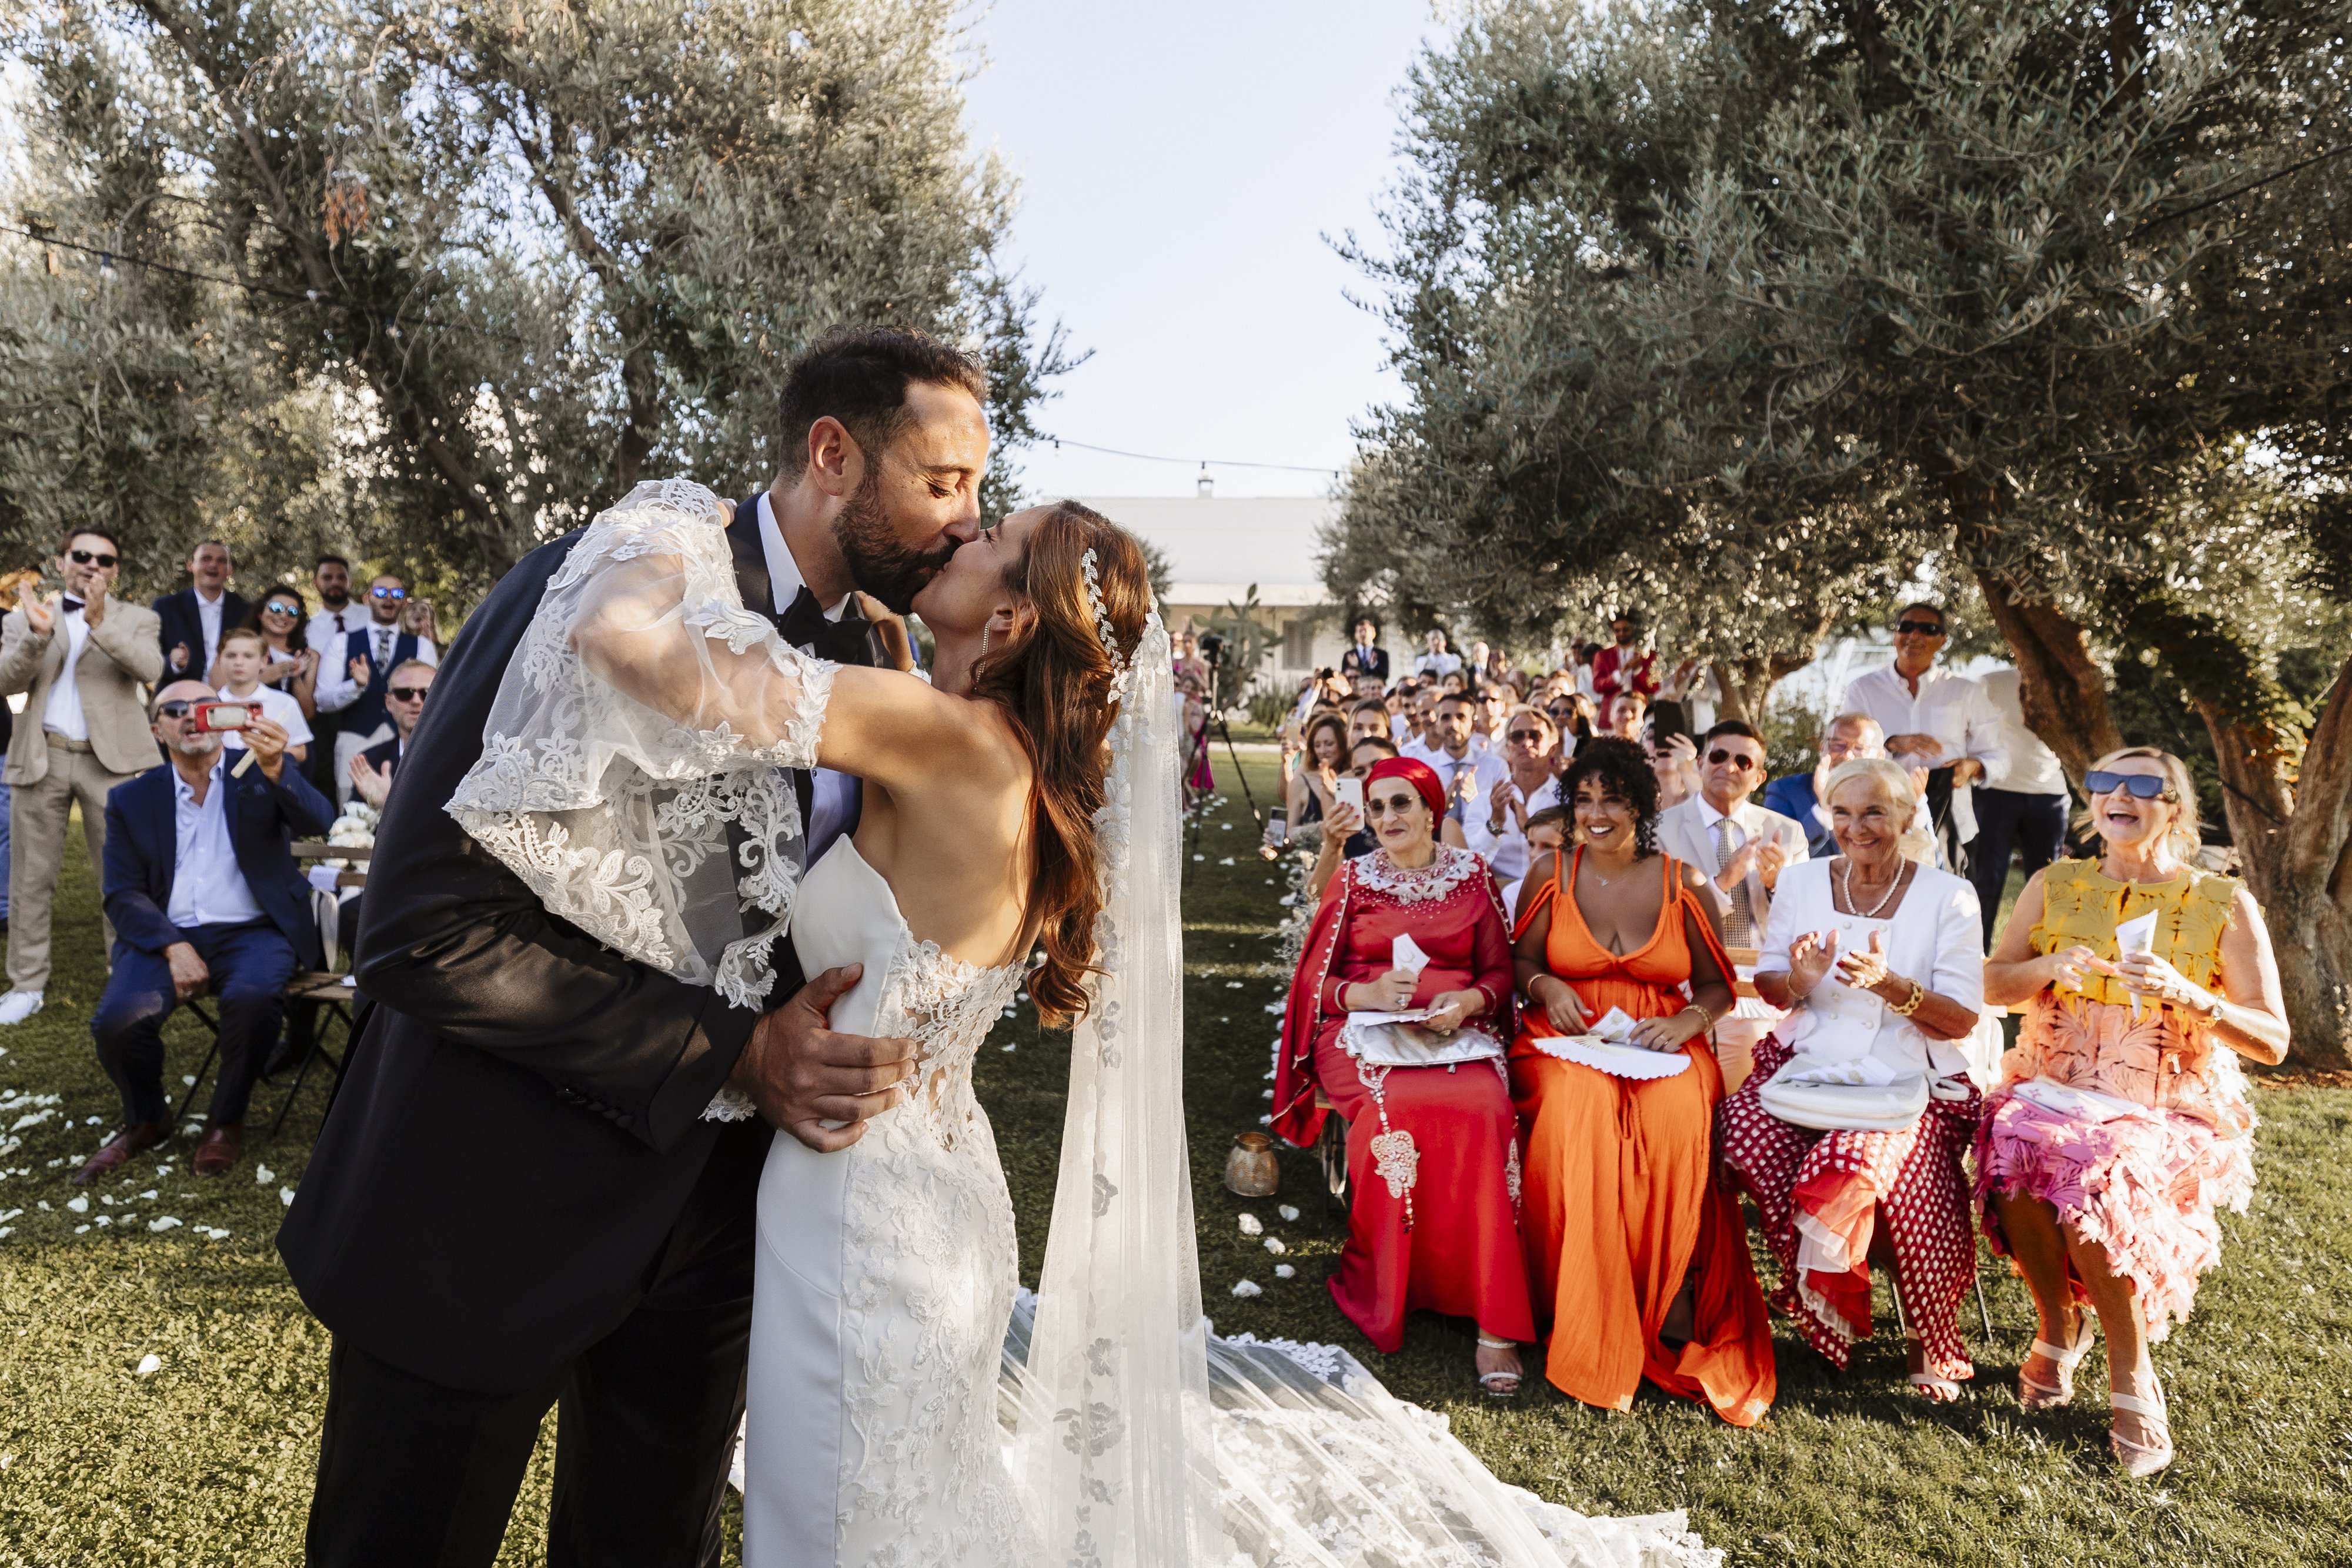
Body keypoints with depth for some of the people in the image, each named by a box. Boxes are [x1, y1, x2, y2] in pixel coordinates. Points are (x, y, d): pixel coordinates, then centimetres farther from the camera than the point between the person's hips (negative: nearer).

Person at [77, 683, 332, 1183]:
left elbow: (316, 824, -13)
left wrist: (275, 769, -33)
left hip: (253, 932, -2)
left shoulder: (260, 776, 6)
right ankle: (145, 1119, 7)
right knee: (117, 1020, -25)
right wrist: (173, 948, -14)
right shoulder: (131, 799, 11)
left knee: (252, 997, -34)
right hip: (166, 935, 2)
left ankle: (227, 1120, -7)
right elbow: (123, 894, 5)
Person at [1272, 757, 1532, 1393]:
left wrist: (1469, 1000, -9)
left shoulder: (1472, 875, 12)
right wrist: (1368, 993, -12)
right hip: (1365, 1032, -1)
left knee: (1485, 1106, -31)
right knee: (1398, 1107, -34)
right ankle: (1384, 1288, -17)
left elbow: (1500, 972, 12)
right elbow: (1317, 979, 8)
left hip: (1458, 1032, 1)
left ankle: (1494, 1316, -28)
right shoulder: (1352, 880, 10)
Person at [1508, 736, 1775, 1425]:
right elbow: (1520, 960, 15)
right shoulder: (1551, 874, 7)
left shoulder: (1683, 883, 7)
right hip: (1566, 1041, 0)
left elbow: (1716, 985, 11)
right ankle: (1589, 1319, -23)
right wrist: (1545, 986, -8)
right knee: (1578, 1110, -35)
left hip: (1663, 1045, 0)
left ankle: (1671, 1304, -20)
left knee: (1676, 1114, -34)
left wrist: (1686, 1022, -9)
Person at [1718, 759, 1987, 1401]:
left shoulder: (1947, 897, 1)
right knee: (1742, 1128, -29)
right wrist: (1798, 983, -10)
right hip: (1808, 1066, 3)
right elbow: (1767, 984, 14)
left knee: (1853, 1160, -34)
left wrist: (1890, 985, -20)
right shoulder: (1801, 882, 9)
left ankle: (1928, 1339, -7)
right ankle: (1827, 1294, -7)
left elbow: (1962, 1019, -3)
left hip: (1910, 1082, -3)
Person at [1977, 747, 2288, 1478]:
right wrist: (2052, 965, -15)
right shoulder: (2054, 886, 8)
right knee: (2014, 1142, -31)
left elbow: (2272, 1042, -3)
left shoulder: (2225, 905, 0)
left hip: (2171, 1113, -2)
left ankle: (2132, 1370, -11)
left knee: (2094, 1171, -34)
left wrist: (2187, 995, -21)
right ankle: (2060, 1322, -5)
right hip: (2054, 1089, 2)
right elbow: (1992, 986, 5)